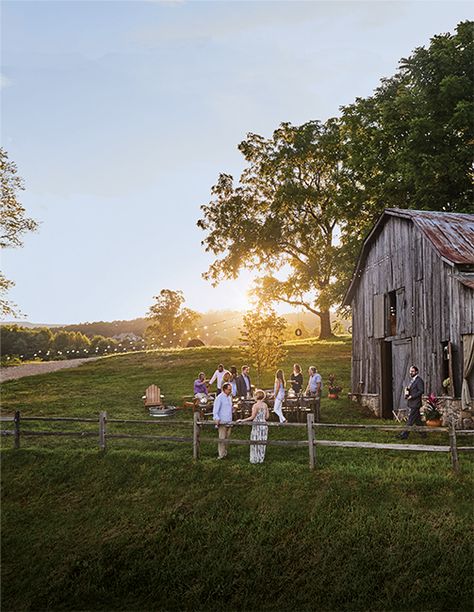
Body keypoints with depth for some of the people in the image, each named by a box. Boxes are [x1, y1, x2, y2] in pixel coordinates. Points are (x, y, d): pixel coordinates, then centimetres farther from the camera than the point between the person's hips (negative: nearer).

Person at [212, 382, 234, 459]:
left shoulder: (230, 397, 13)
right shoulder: (219, 397, -10)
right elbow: (215, 410, -13)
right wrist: (216, 419, -26)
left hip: (229, 422, 7)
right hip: (222, 422, -7)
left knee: (227, 437, 10)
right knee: (222, 438, -6)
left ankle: (225, 452, 19)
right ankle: (221, 454, -2)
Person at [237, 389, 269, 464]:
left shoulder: (255, 405, -15)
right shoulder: (265, 405, 3)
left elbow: (252, 417, -16)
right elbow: (267, 416, 6)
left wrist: (242, 420, -11)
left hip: (257, 425, -6)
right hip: (264, 425, 6)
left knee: (255, 443, 6)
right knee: (262, 442, 13)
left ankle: (255, 459, 13)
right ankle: (261, 459, 21)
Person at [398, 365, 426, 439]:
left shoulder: (419, 380, -11)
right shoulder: (413, 380, 17)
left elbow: (421, 391, -18)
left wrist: (412, 396, -19)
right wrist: (407, 390, 5)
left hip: (415, 403, -9)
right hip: (411, 403, 9)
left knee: (410, 420, -6)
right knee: (417, 420, 13)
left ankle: (404, 434, -5)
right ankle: (423, 433, 20)